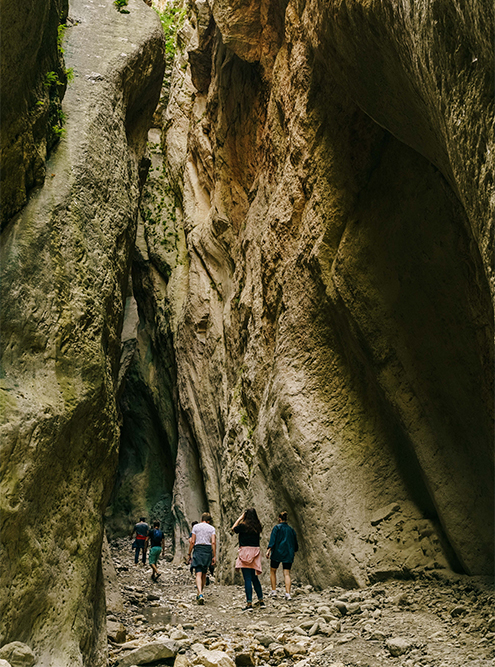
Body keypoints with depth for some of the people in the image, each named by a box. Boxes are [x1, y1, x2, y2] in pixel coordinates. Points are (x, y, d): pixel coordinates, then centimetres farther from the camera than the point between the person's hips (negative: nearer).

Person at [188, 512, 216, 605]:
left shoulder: (195, 527, 5)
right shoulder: (212, 528, 7)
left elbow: (192, 542, 0)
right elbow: (213, 542, -2)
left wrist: (189, 554, 5)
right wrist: (214, 556, -1)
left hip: (198, 549, -2)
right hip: (208, 550, 2)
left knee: (199, 574, -10)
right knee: (204, 574, 16)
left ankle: (200, 594, -28)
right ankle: (200, 593, 25)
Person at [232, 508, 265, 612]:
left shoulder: (243, 525, -10)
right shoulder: (257, 527, 4)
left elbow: (233, 529, 8)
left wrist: (240, 518, 11)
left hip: (245, 551, -5)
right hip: (255, 551, 5)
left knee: (247, 579, -5)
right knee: (255, 578, 17)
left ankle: (249, 604, -7)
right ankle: (261, 601, 21)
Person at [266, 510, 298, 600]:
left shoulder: (277, 527, -1)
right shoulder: (291, 529, 12)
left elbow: (272, 539, -14)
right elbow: (295, 543, 17)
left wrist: (269, 550, -21)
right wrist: (293, 551, 34)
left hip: (277, 552, -3)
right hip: (288, 555, 3)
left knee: (273, 571, 14)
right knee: (287, 574, 1)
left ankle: (273, 591, 10)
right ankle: (288, 594, -12)